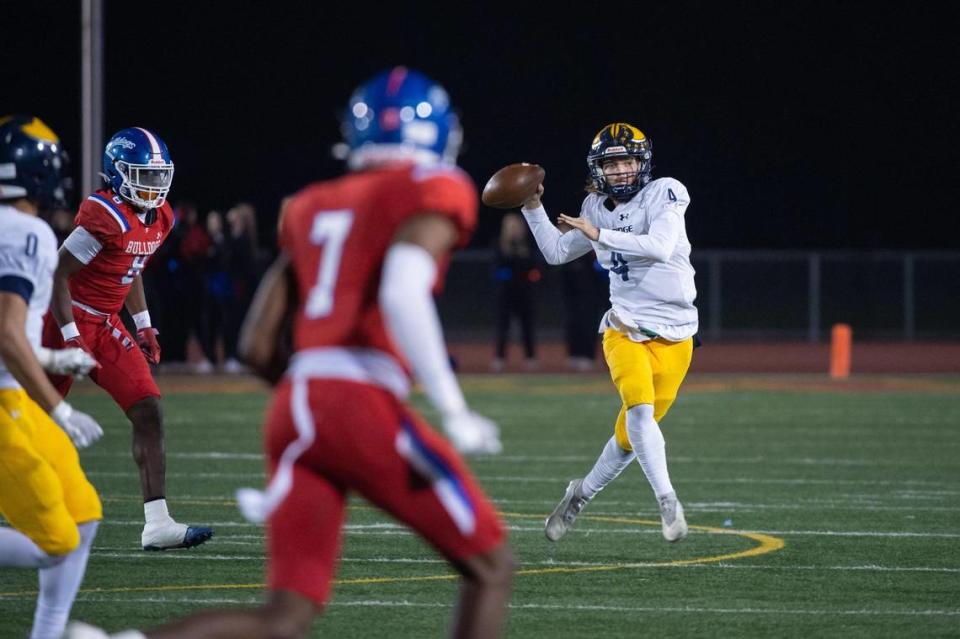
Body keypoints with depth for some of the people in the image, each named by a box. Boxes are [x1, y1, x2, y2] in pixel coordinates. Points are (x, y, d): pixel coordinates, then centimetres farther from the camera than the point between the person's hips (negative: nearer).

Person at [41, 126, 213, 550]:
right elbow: (58, 274, -20)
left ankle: (157, 523, -9)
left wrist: (143, 325, 17)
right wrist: (70, 339, -21)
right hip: (68, 324, -8)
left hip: (106, 328, 8)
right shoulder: (106, 217, -23)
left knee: (149, 414, -6)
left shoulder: (160, 219, 5)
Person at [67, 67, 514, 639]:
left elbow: (258, 345, 20)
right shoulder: (432, 190, 3)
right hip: (365, 406, -7)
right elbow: (403, 294, -17)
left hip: (296, 402, 7)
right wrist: (454, 413, -16)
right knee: (491, 567, 9)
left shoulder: (311, 207, 23)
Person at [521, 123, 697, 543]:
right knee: (639, 408, -26)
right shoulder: (599, 208, 8)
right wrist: (533, 208, 10)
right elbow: (556, 253, 20)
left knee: (634, 431, 4)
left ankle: (583, 493, 25)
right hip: (625, 329, 2)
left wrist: (599, 234, -23)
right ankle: (667, 500, -24)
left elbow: (659, 247, -24)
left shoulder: (663, 194, -7)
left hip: (673, 335, -2)